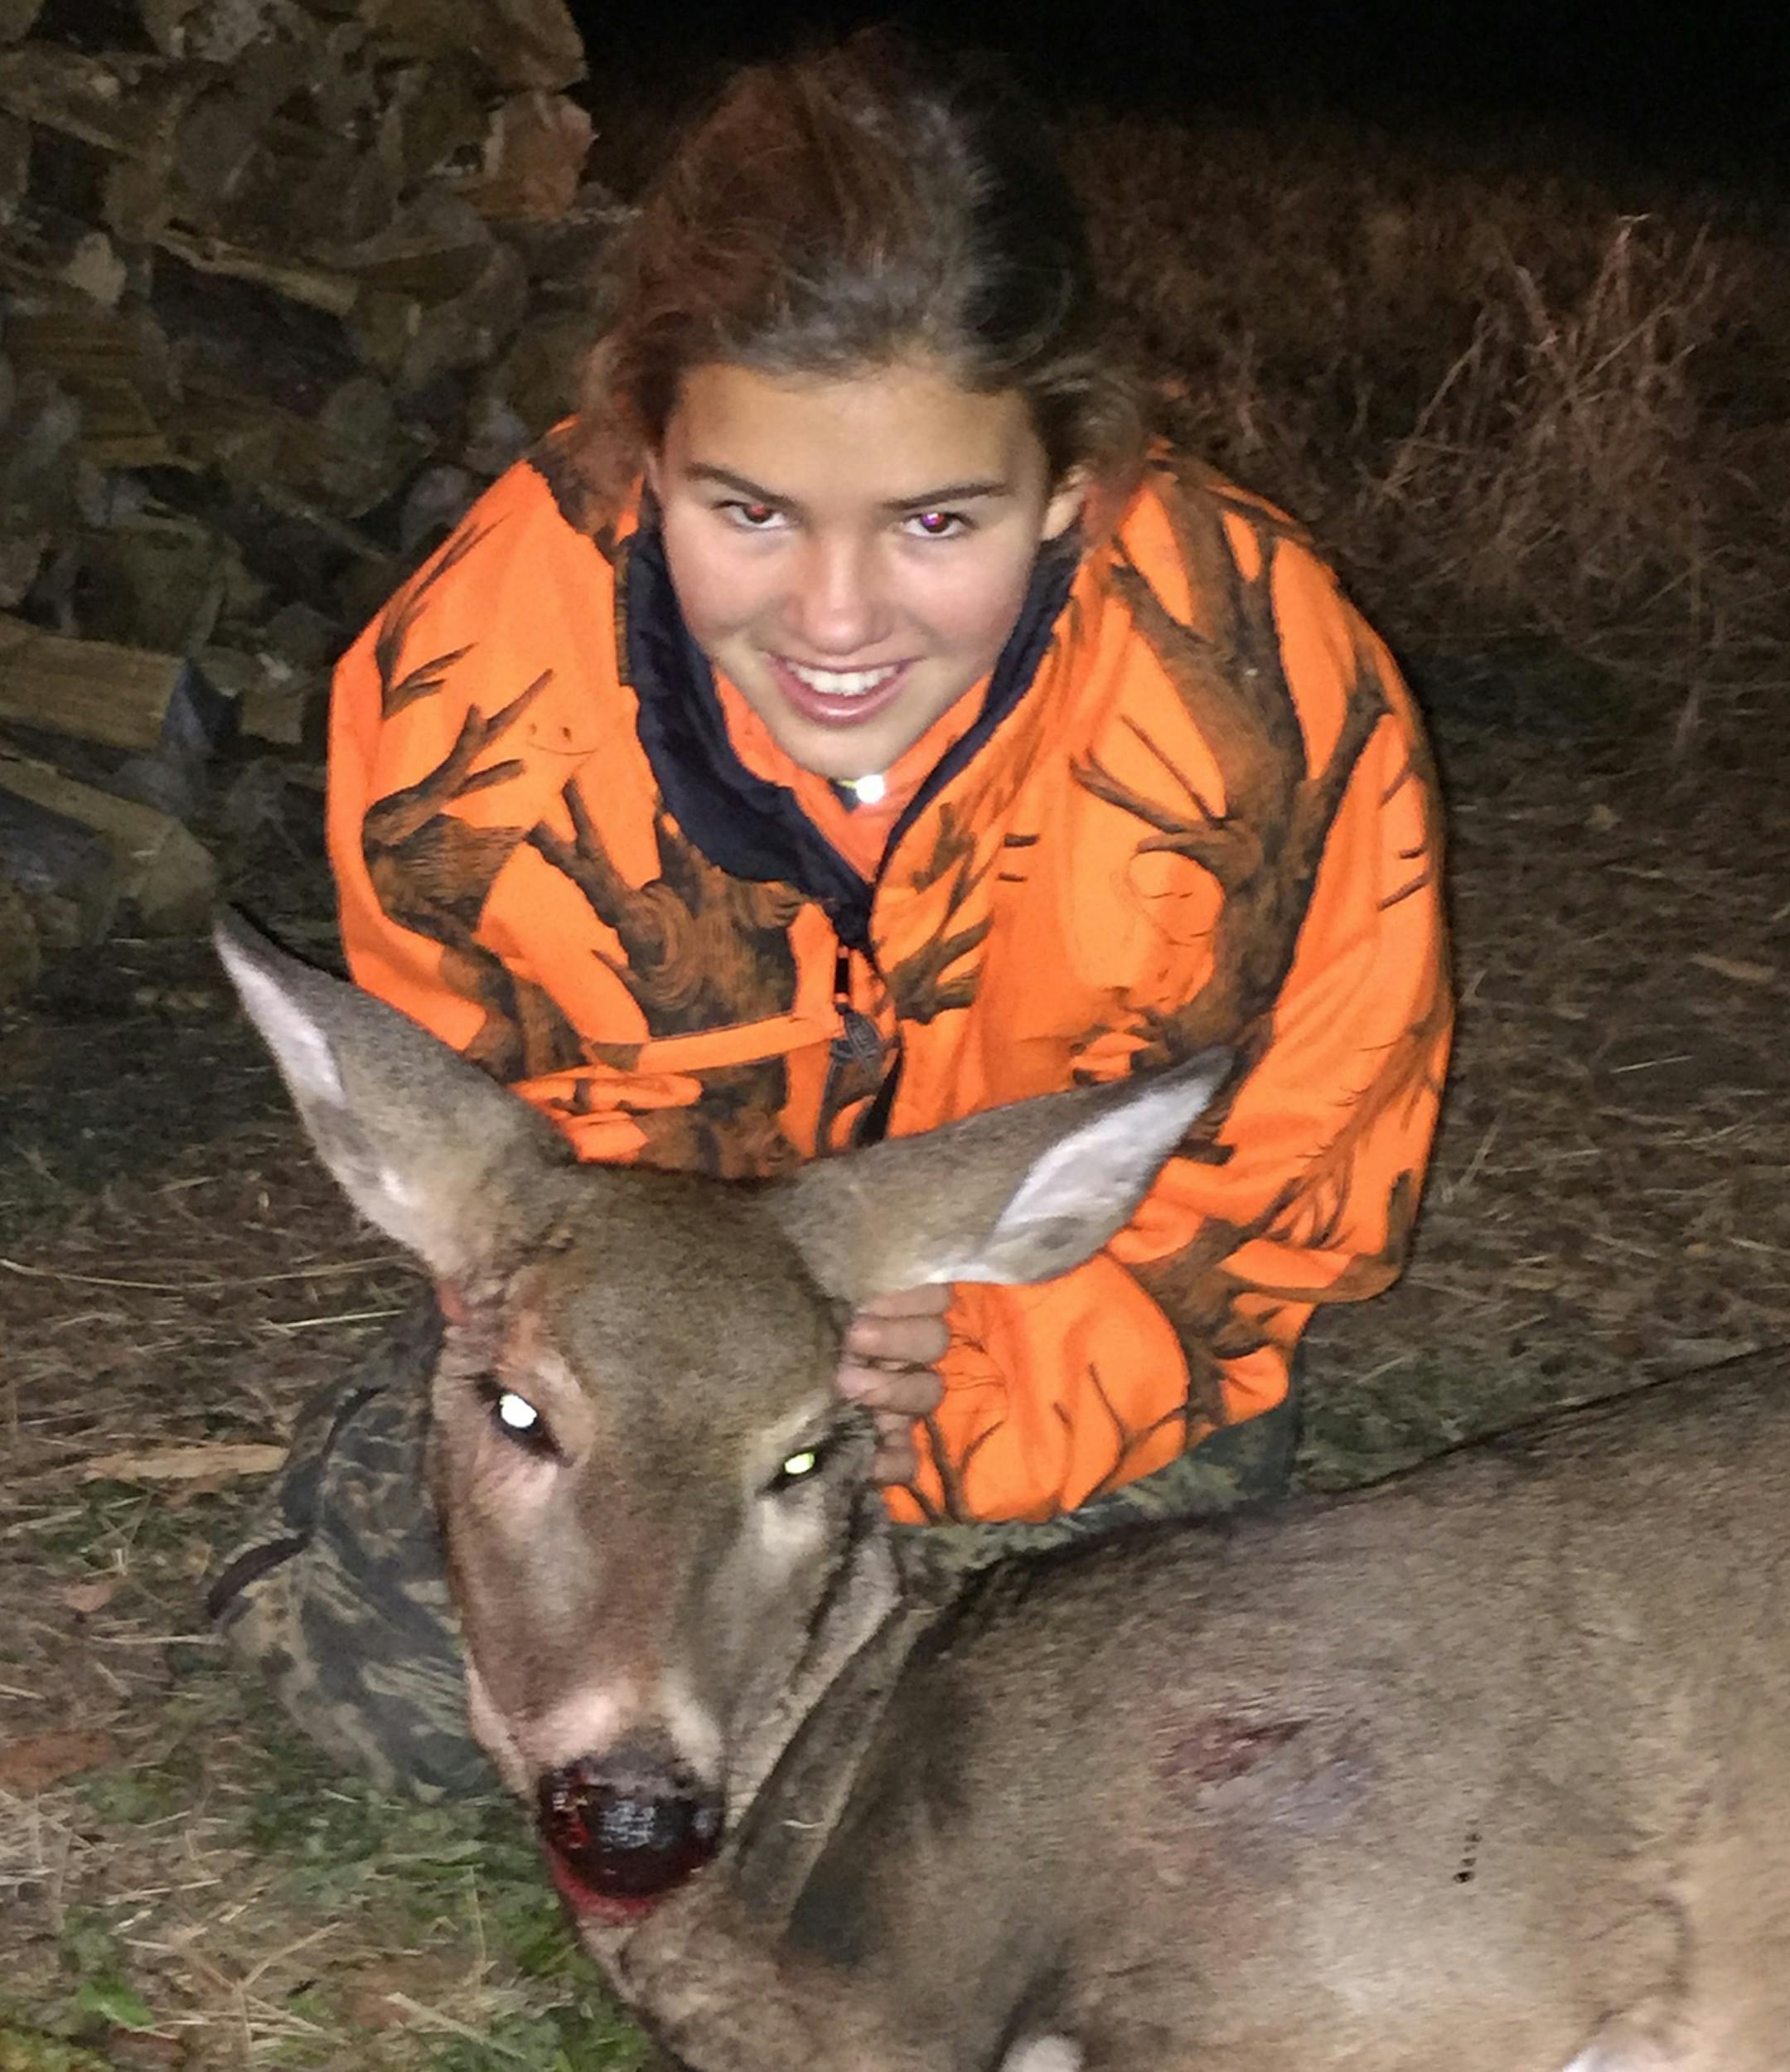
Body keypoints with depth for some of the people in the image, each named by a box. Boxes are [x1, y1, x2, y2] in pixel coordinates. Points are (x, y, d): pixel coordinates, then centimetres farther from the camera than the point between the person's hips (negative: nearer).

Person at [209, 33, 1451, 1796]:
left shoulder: (1263, 700, -31)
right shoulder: (463, 688, -27)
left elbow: (1296, 1181, -17)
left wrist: (986, 1393, -32)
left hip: (1077, 1322, 0)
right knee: (395, 1665, -16)